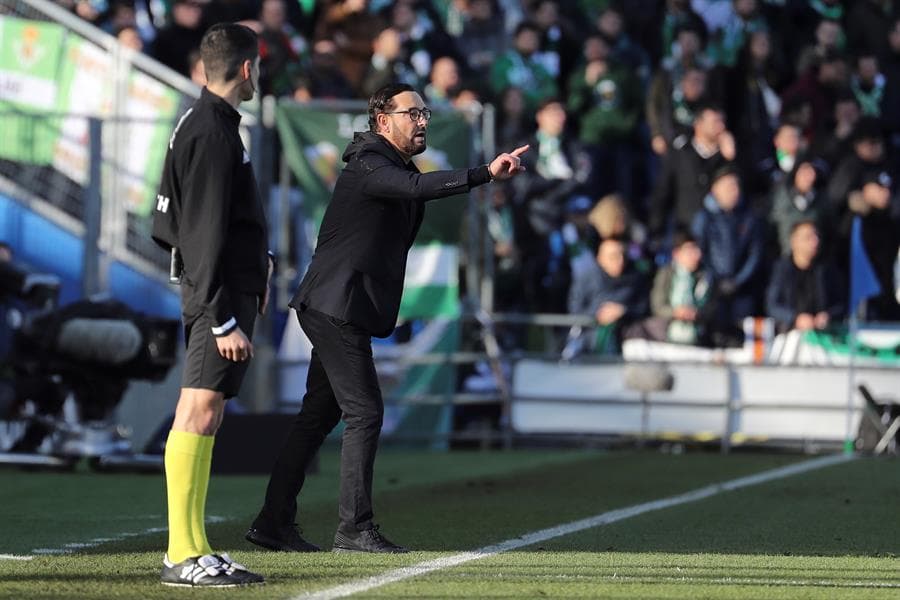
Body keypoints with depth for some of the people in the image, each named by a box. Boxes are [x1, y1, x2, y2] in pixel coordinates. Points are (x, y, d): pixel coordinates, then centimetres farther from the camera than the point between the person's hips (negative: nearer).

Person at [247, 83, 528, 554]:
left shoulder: (395, 168, 19)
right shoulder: (369, 165, -15)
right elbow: (417, 188, -33)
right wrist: (485, 174, -39)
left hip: (338, 311, 11)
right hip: (337, 307, -11)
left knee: (319, 414, 11)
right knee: (364, 413, -11)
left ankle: (274, 523, 15)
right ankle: (355, 528, -10)